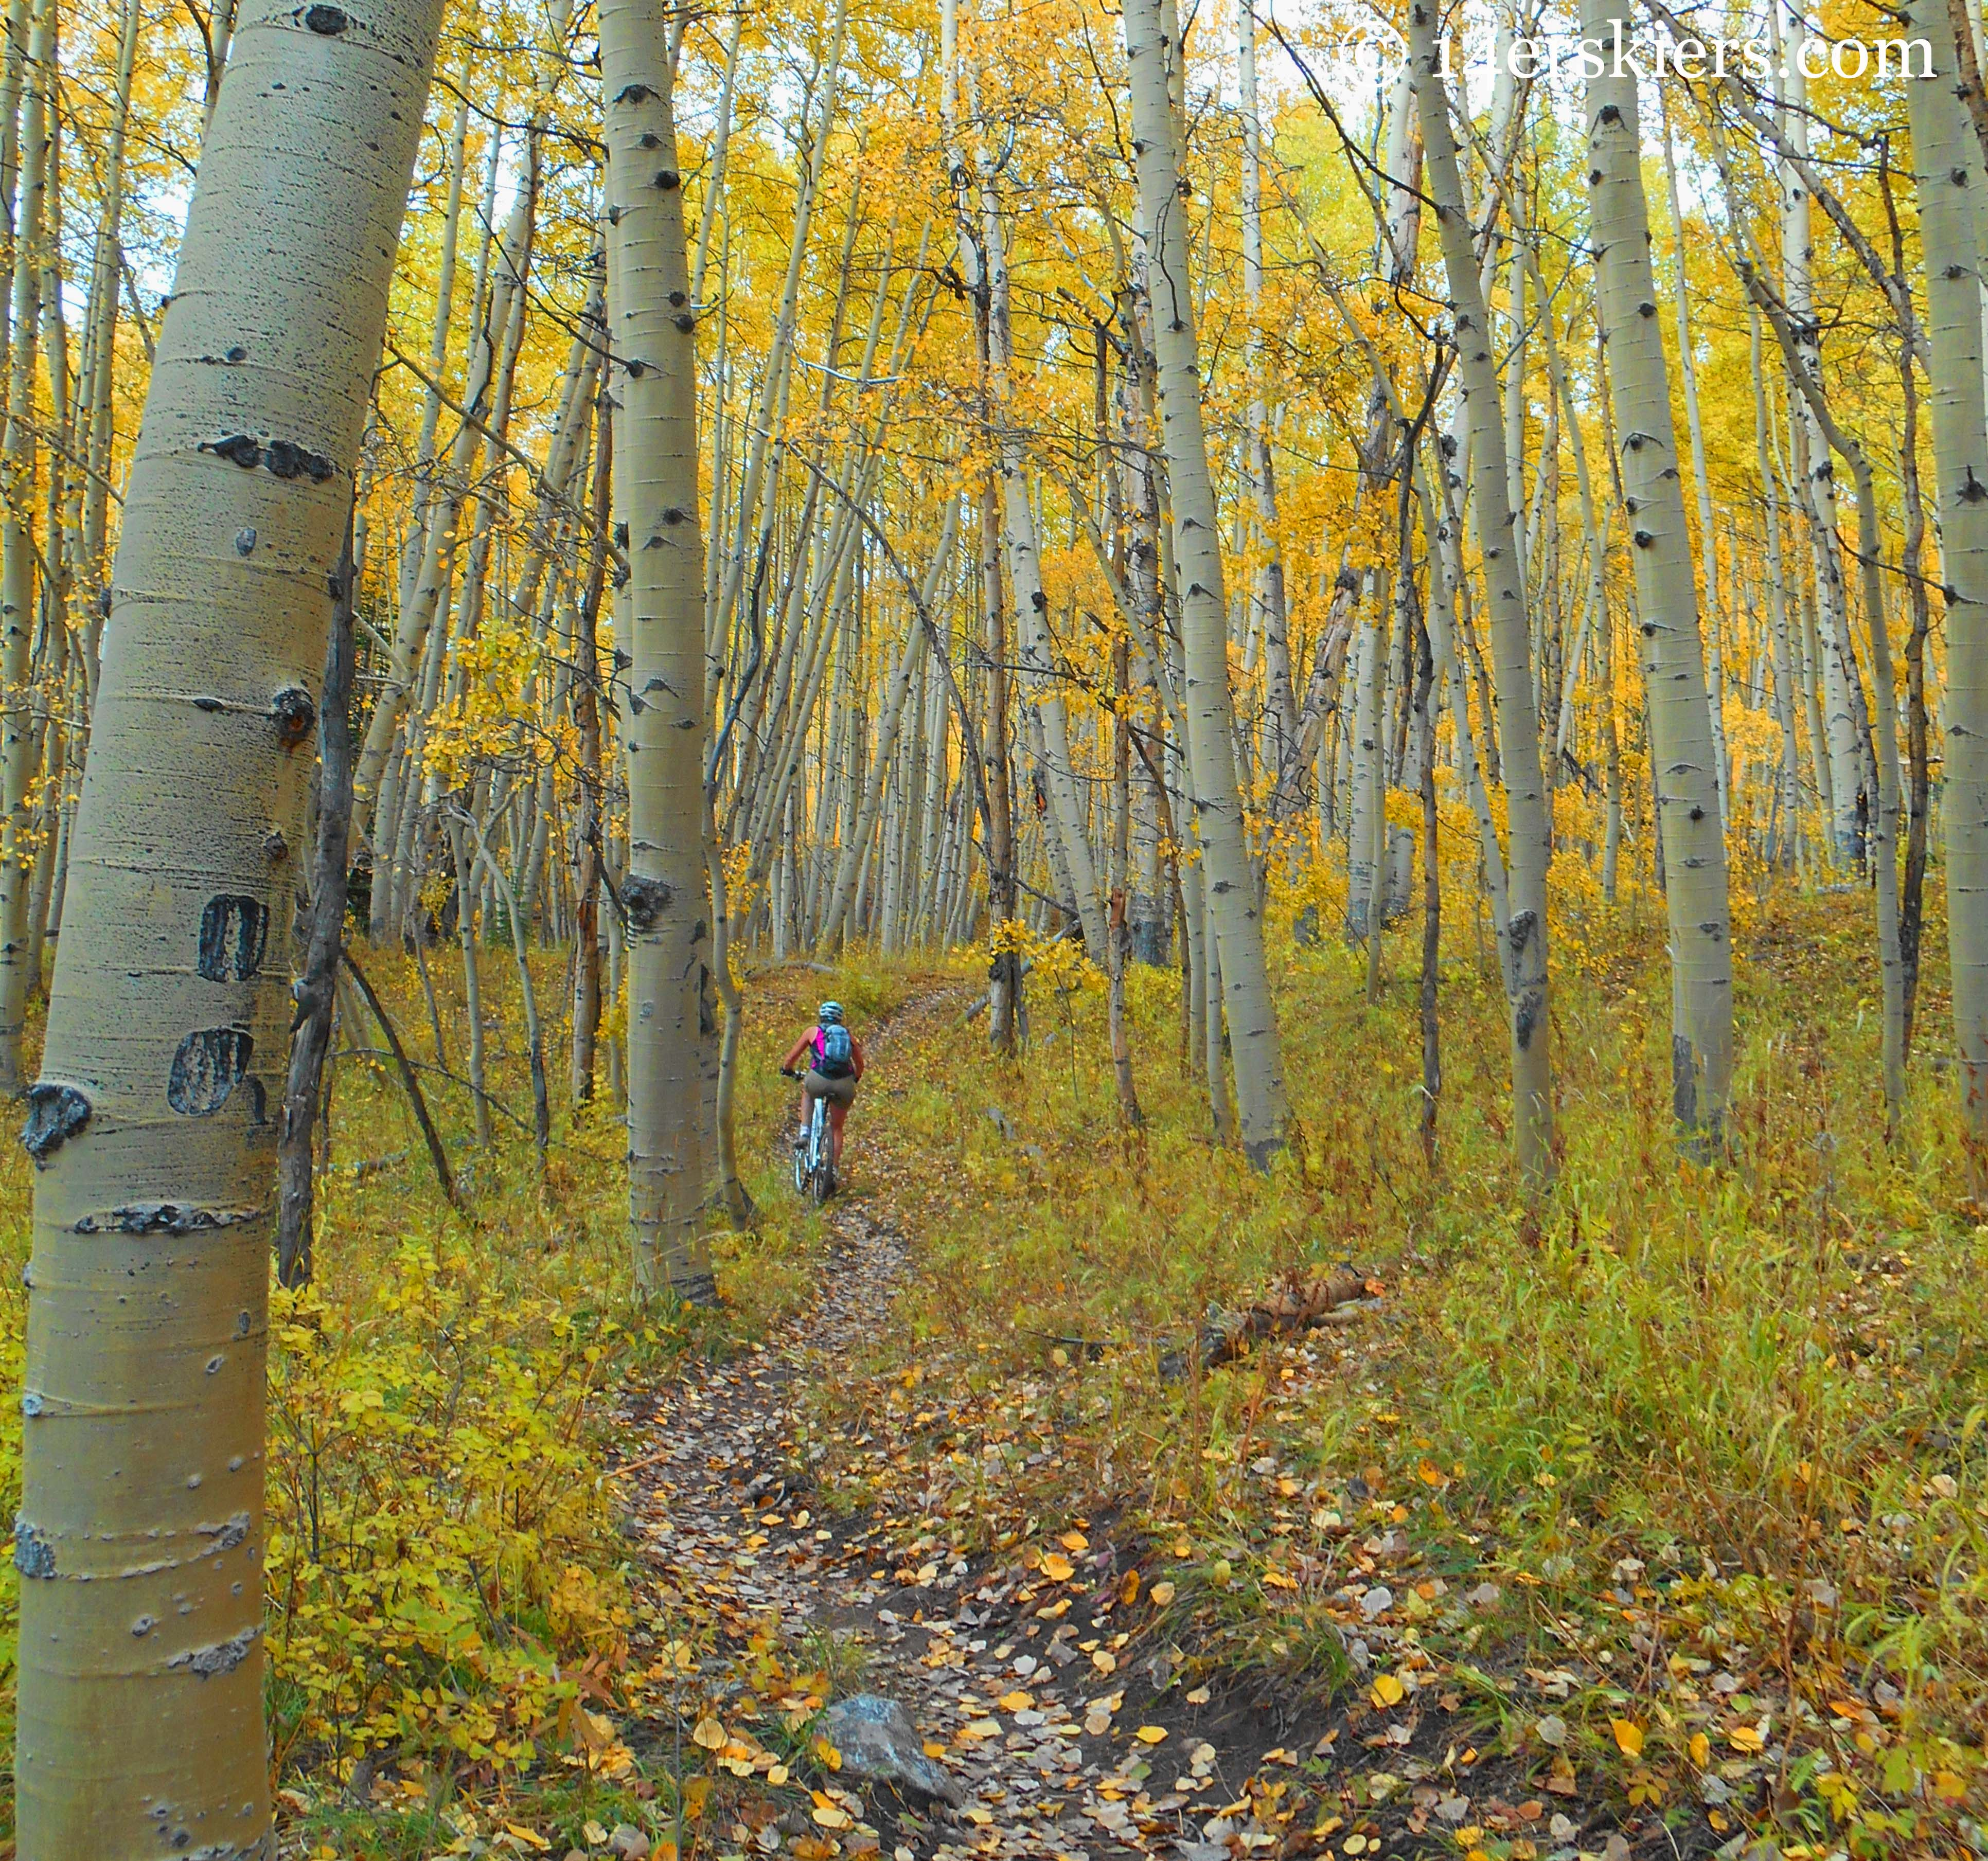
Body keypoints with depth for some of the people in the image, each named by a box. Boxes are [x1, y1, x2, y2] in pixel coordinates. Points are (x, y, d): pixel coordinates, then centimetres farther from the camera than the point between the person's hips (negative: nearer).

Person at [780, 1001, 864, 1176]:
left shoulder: (813, 1031, 17)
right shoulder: (848, 1035, 22)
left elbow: (791, 1058, 23)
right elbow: (860, 1065, 29)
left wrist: (789, 1071, 44)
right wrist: (855, 1079, 49)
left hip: (818, 1081, -2)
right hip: (844, 1085, 2)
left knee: (807, 1092, 36)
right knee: (837, 1127, 23)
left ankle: (805, 1131, 22)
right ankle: (835, 1168, 22)